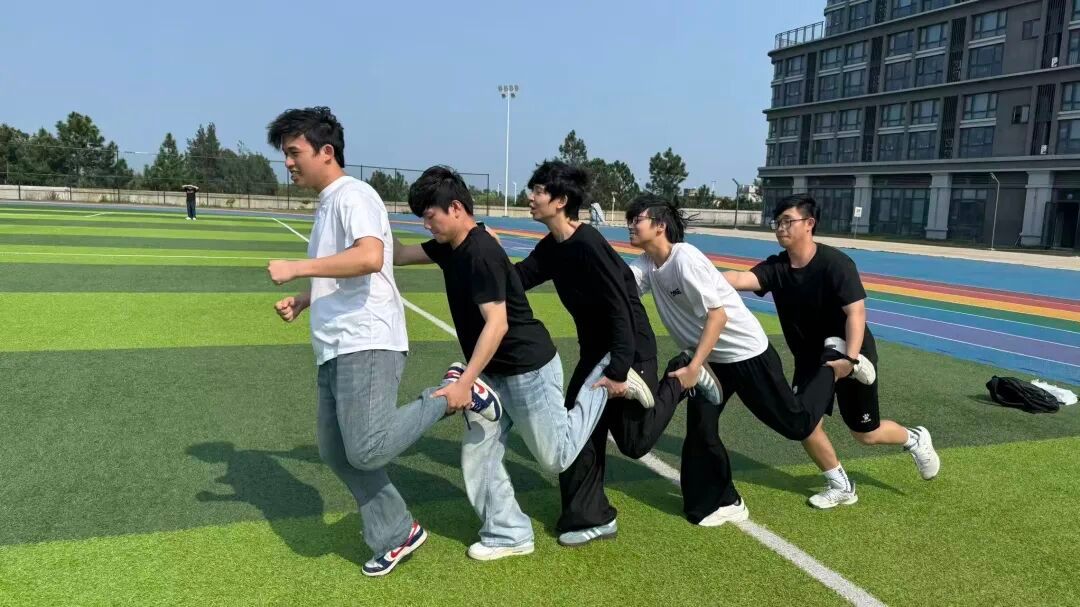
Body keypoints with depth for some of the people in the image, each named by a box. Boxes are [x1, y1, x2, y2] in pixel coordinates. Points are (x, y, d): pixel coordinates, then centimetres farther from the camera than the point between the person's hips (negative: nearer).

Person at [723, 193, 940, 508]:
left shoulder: (835, 263, -25)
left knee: (865, 433, 7)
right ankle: (842, 487, 18)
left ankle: (914, 439, 40)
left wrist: (849, 359, -39)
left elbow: (856, 311, -29)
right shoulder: (776, 267, -11)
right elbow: (742, 279, -28)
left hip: (853, 356, -5)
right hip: (810, 358, 5)